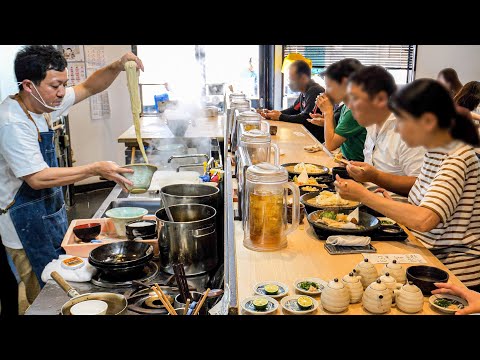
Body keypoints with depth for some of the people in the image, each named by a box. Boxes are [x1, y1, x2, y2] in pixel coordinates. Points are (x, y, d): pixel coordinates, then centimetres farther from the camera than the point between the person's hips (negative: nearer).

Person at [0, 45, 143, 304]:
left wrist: (117, 67, -10)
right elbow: (37, 178, -28)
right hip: (27, 222, -9)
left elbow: (89, 88, 9)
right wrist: (95, 170, -29)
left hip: (51, 210, 9)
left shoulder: (43, 103, 1)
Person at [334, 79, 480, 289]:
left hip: (455, 273, -7)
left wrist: (363, 195, -25)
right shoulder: (434, 152, 5)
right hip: (428, 255, 7)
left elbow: (423, 220, -33)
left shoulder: (458, 159, -21)